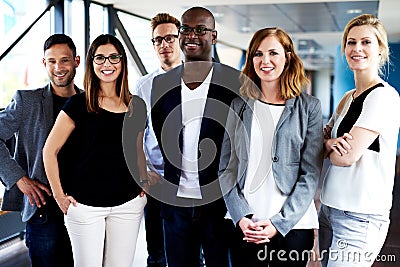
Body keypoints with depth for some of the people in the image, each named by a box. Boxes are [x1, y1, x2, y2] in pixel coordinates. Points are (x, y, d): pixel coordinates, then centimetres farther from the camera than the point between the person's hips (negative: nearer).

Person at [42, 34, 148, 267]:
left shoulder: (136, 106, 6)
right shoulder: (79, 104, -5)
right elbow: (50, 150, -2)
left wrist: (144, 187, 9)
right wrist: (59, 195, -4)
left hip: (128, 205, 3)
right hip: (85, 205, -3)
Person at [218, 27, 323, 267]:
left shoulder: (309, 107, 1)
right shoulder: (239, 106, 7)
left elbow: (311, 173, -3)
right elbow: (226, 167, 4)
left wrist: (280, 222, -11)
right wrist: (241, 217, -8)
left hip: (292, 225, -1)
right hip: (243, 225, 2)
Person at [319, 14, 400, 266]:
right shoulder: (347, 98, 13)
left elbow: (346, 157, -20)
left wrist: (326, 145, 1)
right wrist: (331, 143, -10)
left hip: (359, 217, -8)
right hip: (329, 207, 8)